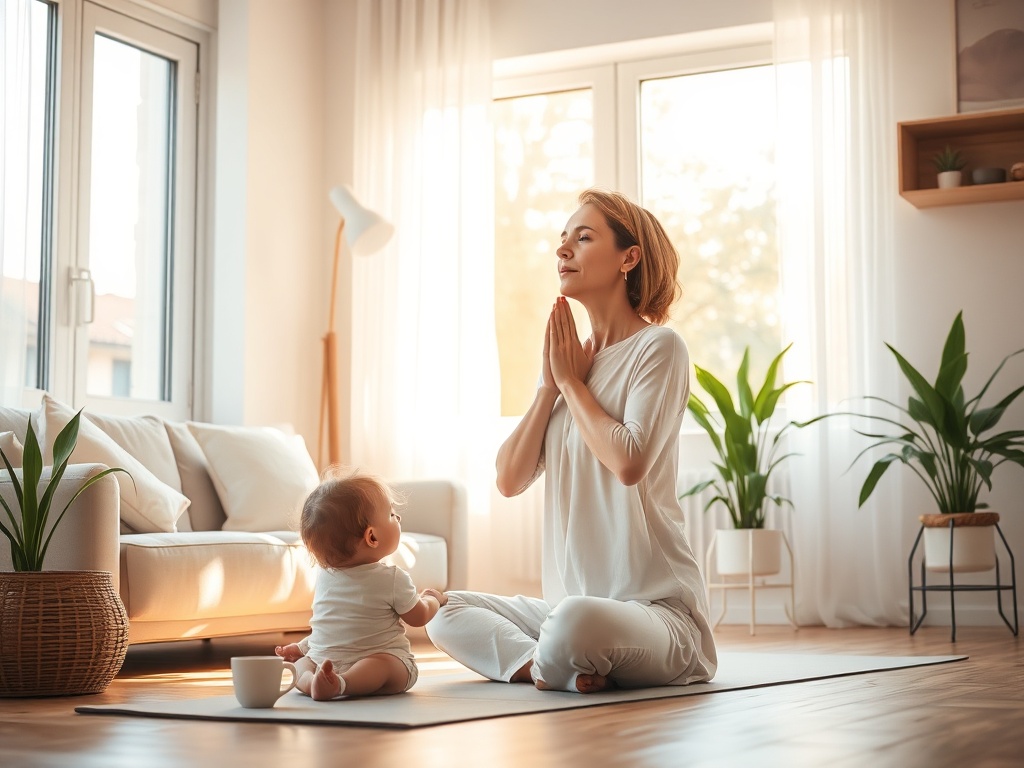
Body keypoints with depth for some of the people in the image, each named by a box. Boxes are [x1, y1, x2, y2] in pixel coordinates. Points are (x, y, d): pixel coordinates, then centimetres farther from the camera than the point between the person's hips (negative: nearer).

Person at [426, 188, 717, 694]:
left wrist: (571, 380, -7)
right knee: (445, 612, -3)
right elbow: (509, 479, 8)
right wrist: (551, 384, 0)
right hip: (567, 604, 8)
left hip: (659, 607, -8)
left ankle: (539, 664, -8)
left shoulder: (658, 347, -6)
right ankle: (571, 669, -12)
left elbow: (629, 462, -21)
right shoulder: (565, 358, 15)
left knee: (576, 619, -39)